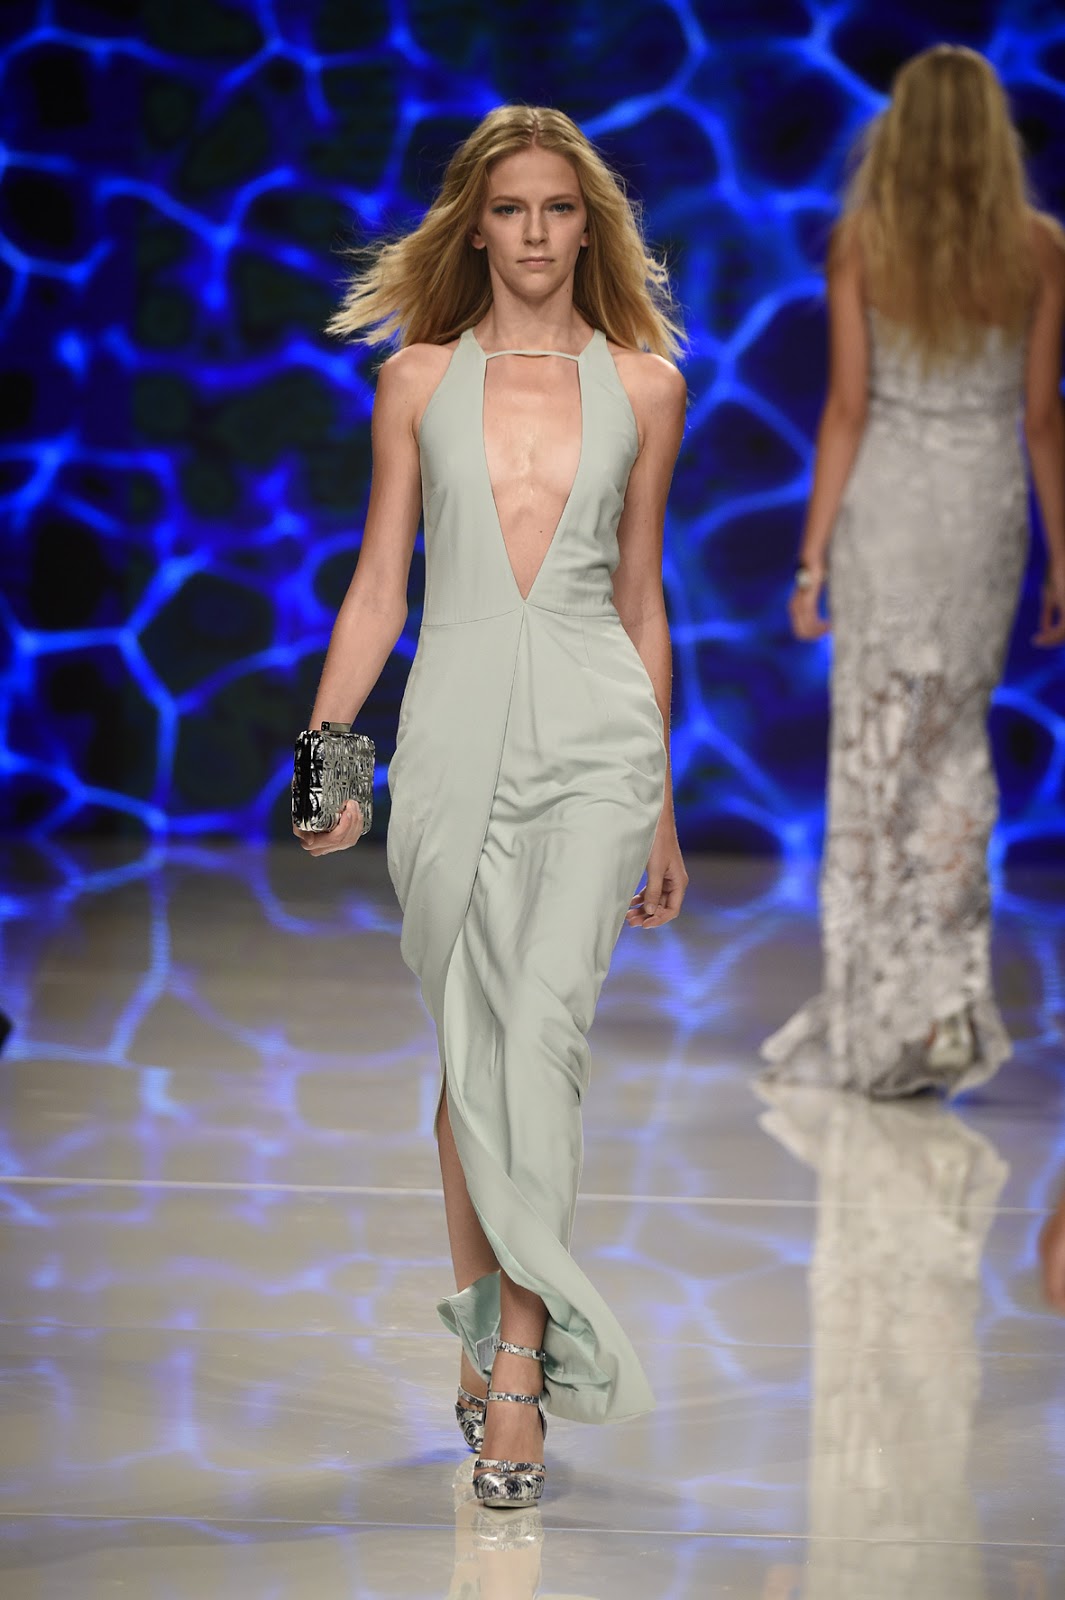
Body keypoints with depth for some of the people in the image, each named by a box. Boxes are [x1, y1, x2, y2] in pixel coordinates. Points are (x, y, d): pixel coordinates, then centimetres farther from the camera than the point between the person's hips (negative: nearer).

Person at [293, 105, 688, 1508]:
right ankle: (495, 1333, 20)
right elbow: (379, 586, 9)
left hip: (596, 731, -1)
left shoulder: (642, 386, 7)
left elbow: (640, 597, 13)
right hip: (456, 732, 1)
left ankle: (512, 1369, -12)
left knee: (540, 1033, -14)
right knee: (471, 1049, 5)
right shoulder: (420, 379, 8)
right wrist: (325, 747, -4)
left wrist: (663, 811, 14)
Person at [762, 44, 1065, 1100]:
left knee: (875, 761, 5)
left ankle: (872, 1025, 7)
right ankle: (944, 1006, 11)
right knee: (957, 749, 15)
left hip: (885, 508, -2)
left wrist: (813, 555, -2)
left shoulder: (862, 239, -6)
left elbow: (847, 408, -8)